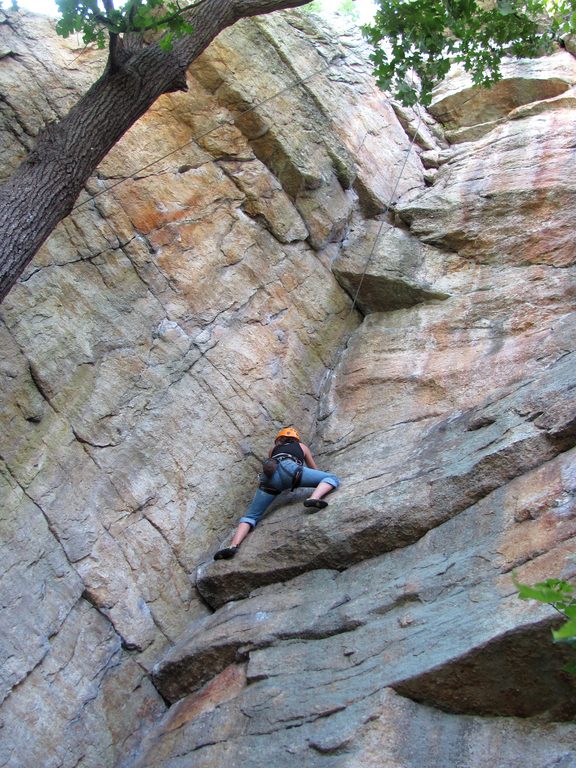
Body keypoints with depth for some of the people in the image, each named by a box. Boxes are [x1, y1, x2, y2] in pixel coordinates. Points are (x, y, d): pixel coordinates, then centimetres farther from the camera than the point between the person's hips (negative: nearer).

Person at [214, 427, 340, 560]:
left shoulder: (274, 448, 42)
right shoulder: (302, 446, 39)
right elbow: (315, 470, 50)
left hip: (269, 475, 3)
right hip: (288, 470, -3)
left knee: (251, 515, 11)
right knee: (332, 479, 7)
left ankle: (234, 545, -15)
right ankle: (314, 498, -23)